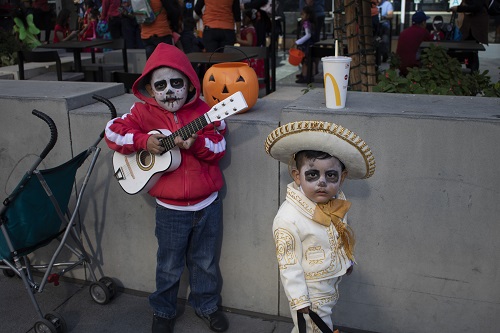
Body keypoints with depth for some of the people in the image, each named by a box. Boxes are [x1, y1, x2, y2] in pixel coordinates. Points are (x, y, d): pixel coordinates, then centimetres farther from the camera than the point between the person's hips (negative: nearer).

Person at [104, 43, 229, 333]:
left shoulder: (203, 111, -4)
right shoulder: (144, 113, -4)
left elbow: (219, 148, -8)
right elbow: (113, 131, -6)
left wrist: (196, 143, -27)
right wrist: (144, 140, -19)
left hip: (208, 203, 1)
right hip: (170, 208, -1)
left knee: (206, 262, 18)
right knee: (169, 265, 15)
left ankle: (207, 304, 40)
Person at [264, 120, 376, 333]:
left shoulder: (337, 203, -8)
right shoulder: (288, 218, -30)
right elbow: (288, 264, -23)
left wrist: (347, 259, 23)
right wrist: (299, 301, -20)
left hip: (332, 284, 7)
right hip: (309, 292, -6)